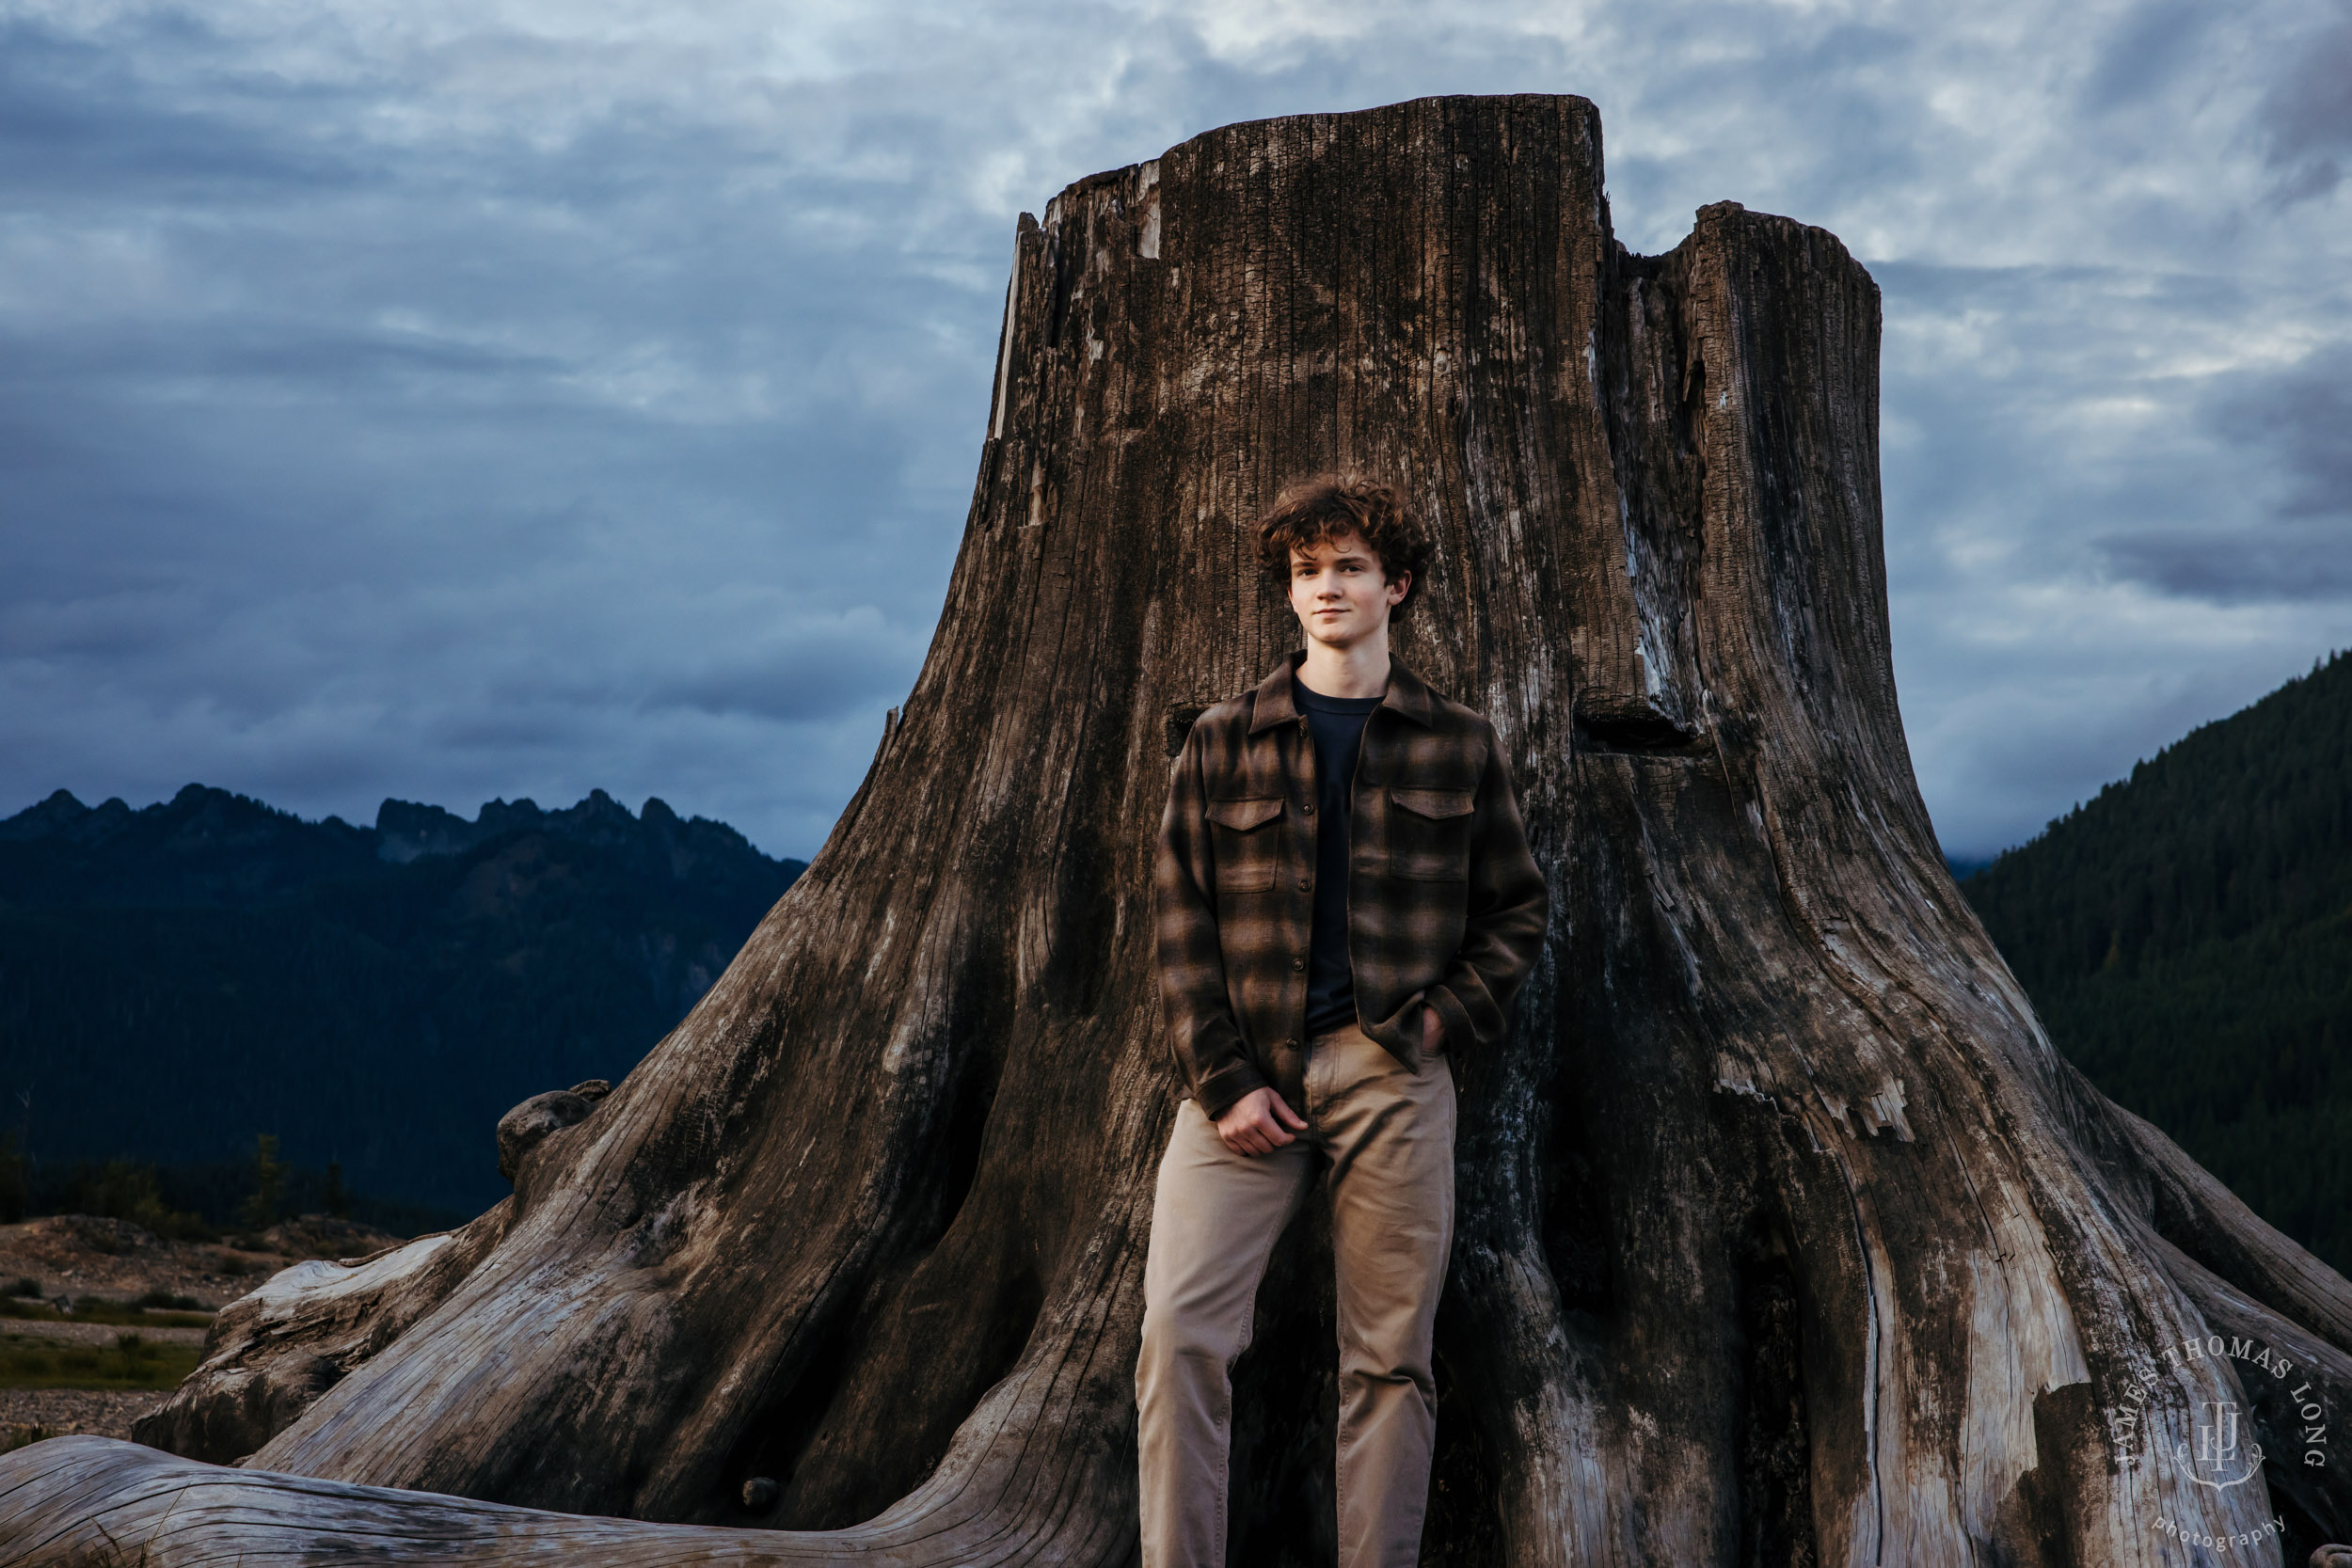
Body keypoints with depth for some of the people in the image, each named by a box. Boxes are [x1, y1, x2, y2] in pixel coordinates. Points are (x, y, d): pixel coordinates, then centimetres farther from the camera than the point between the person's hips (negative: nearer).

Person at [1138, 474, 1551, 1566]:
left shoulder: (1458, 746, 9)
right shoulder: (1223, 743, 8)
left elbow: (1517, 910, 13)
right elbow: (1180, 921, 4)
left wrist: (1441, 1021, -2)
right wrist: (1221, 1081, -6)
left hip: (1391, 1075, 0)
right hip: (1245, 1075, 0)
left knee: (1390, 1356, 2)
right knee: (1179, 1330, -11)